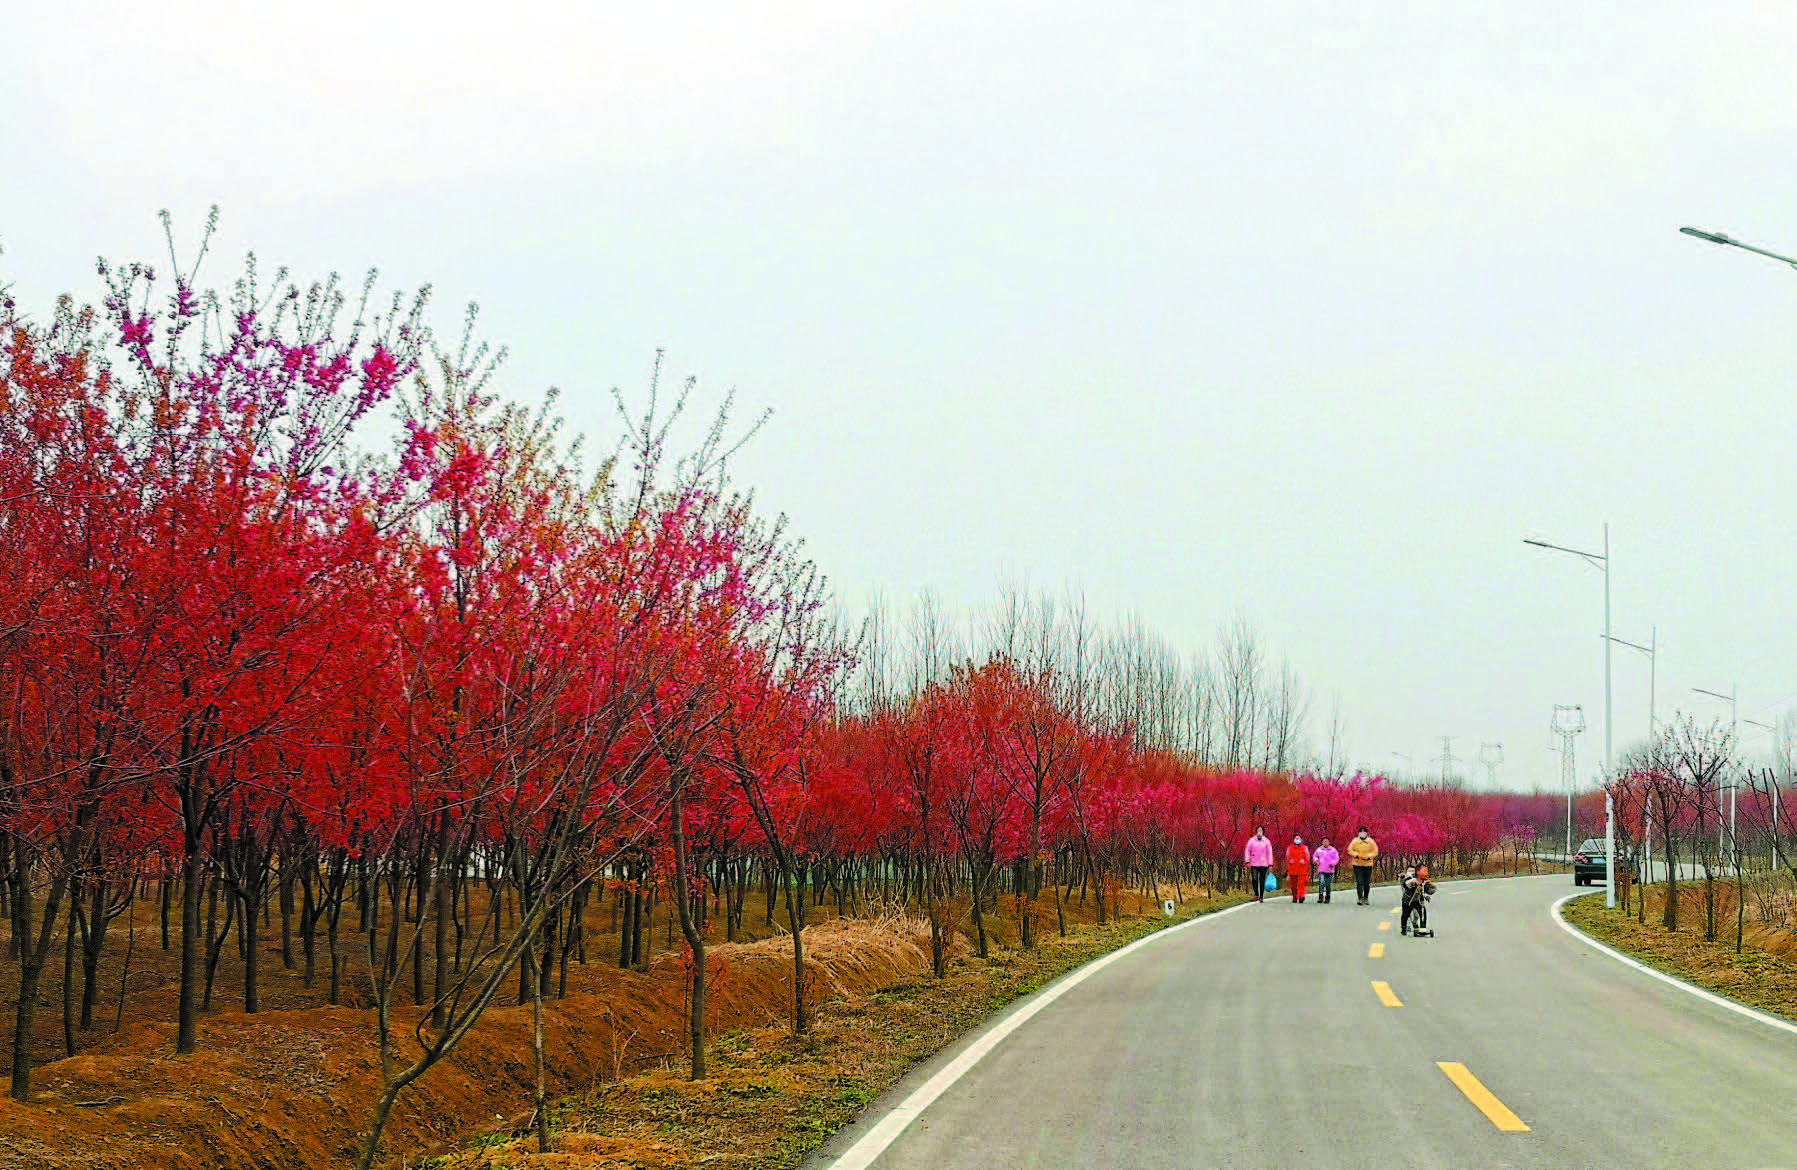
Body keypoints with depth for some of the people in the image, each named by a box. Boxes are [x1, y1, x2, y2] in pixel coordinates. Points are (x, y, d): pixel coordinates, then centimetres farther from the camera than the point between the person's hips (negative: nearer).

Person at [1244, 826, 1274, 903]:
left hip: (1263, 864, 0)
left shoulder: (1266, 841, 6)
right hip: (1254, 864, 0)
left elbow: (1269, 853, 7)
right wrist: (1247, 861, -4)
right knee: (1255, 880, -12)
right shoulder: (1252, 841, 6)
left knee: (1262, 880, 0)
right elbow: (1247, 851, 8)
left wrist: (1270, 864, 1)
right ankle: (1256, 894, 3)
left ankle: (1261, 897, 6)